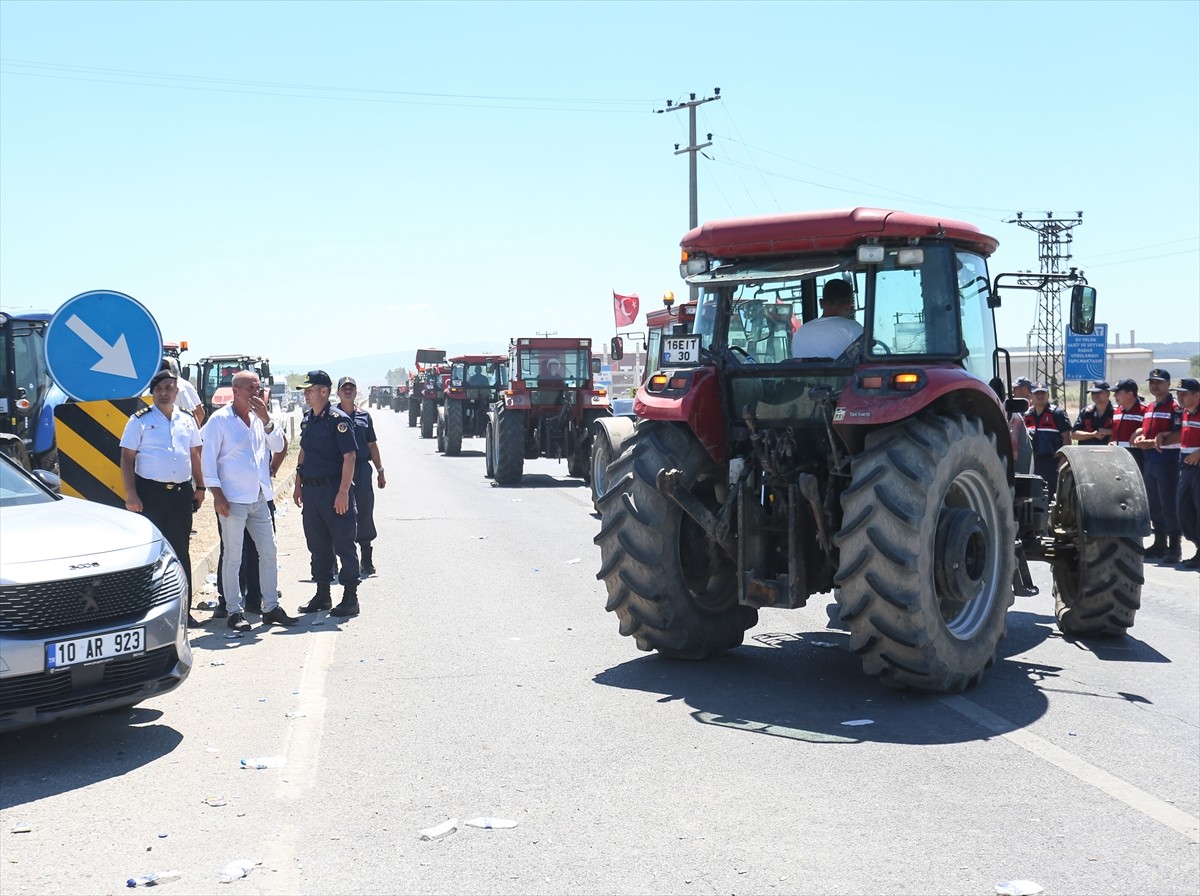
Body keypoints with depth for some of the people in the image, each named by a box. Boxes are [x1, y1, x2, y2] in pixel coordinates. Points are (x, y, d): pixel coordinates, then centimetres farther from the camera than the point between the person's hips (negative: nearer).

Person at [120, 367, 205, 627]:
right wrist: (131, 495, -11)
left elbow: (195, 455, 19)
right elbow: (126, 459, -3)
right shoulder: (140, 421, -1)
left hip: (182, 492, 4)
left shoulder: (186, 421, 13)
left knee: (181, 551, 8)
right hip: (151, 492, -4)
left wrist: (200, 487, 12)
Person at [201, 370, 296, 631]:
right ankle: (234, 612, 7)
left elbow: (278, 446, 7)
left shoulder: (259, 418, 11)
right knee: (233, 556, 0)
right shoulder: (220, 420, -6)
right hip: (233, 499, -6)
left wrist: (266, 419, -6)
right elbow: (208, 458, -8)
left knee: (268, 552, 9)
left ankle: (271, 607, 17)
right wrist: (217, 495, -13)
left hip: (259, 498, 6)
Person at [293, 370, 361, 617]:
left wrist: (343, 492, -20)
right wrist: (298, 485, 17)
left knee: (343, 544, -2)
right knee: (317, 544, 13)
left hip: (333, 489, -8)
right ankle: (322, 594, 23)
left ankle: (350, 597, 5)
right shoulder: (307, 419, 12)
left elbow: (350, 456, -16)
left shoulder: (338, 420, -12)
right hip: (311, 490, 8)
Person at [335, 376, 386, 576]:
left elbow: (372, 445, 15)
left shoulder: (364, 415, 12)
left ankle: (366, 559, 13)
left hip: (362, 469, 3)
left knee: (365, 512, 3)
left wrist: (380, 470, 13)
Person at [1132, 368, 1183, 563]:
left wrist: (1155, 441, -18)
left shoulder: (1175, 407, -8)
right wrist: (1140, 437, 2)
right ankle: (1160, 543, 21)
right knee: (1154, 505, 12)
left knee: (1169, 505, -6)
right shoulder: (1149, 408, 16)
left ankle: (1174, 547, 0)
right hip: (1148, 461, 8)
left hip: (1168, 460, -8)